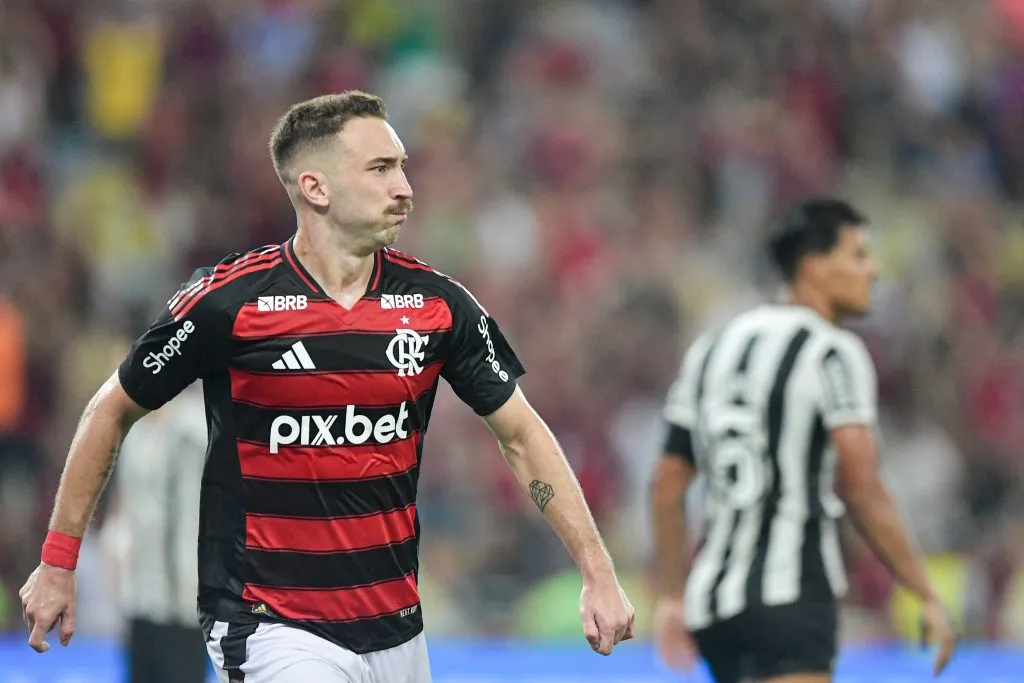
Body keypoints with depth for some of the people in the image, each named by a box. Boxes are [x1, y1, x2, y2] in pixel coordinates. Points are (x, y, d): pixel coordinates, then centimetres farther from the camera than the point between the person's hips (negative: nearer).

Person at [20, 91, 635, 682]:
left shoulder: (438, 303, 0)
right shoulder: (227, 302, -11)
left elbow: (522, 435, 8)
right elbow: (112, 412, 2)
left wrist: (599, 574, 1)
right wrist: (58, 562, 4)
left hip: (398, 630, 5)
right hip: (273, 631, -5)